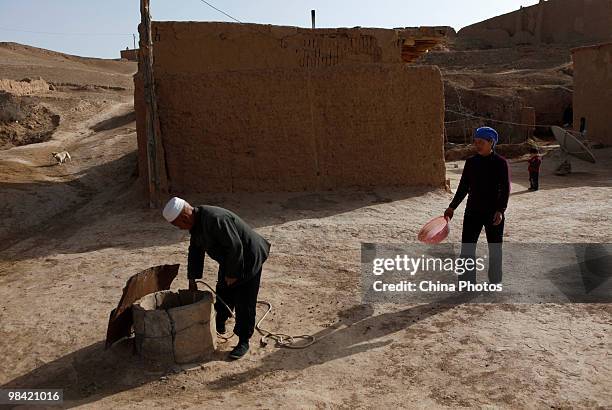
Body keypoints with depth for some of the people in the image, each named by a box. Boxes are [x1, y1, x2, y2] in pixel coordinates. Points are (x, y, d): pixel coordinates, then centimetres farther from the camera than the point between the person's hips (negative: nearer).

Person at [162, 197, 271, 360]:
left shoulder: (215, 219, -33)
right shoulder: (197, 222, 0)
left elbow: (235, 246, -30)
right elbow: (195, 251, 12)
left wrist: (232, 274, -19)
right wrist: (192, 279, 15)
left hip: (248, 260, -9)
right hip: (229, 261, 9)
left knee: (244, 304, -2)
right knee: (223, 296, 20)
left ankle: (243, 342, 11)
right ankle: (219, 327, 42)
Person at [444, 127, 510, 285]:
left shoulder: (500, 162, -6)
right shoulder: (471, 162, 5)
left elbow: (505, 189, -8)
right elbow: (463, 187, 11)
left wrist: (500, 210, -19)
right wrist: (452, 207, 7)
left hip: (493, 212, -3)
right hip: (473, 211, 3)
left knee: (494, 248, 10)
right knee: (467, 246, 0)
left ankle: (495, 281, 25)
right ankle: (468, 282, 10)